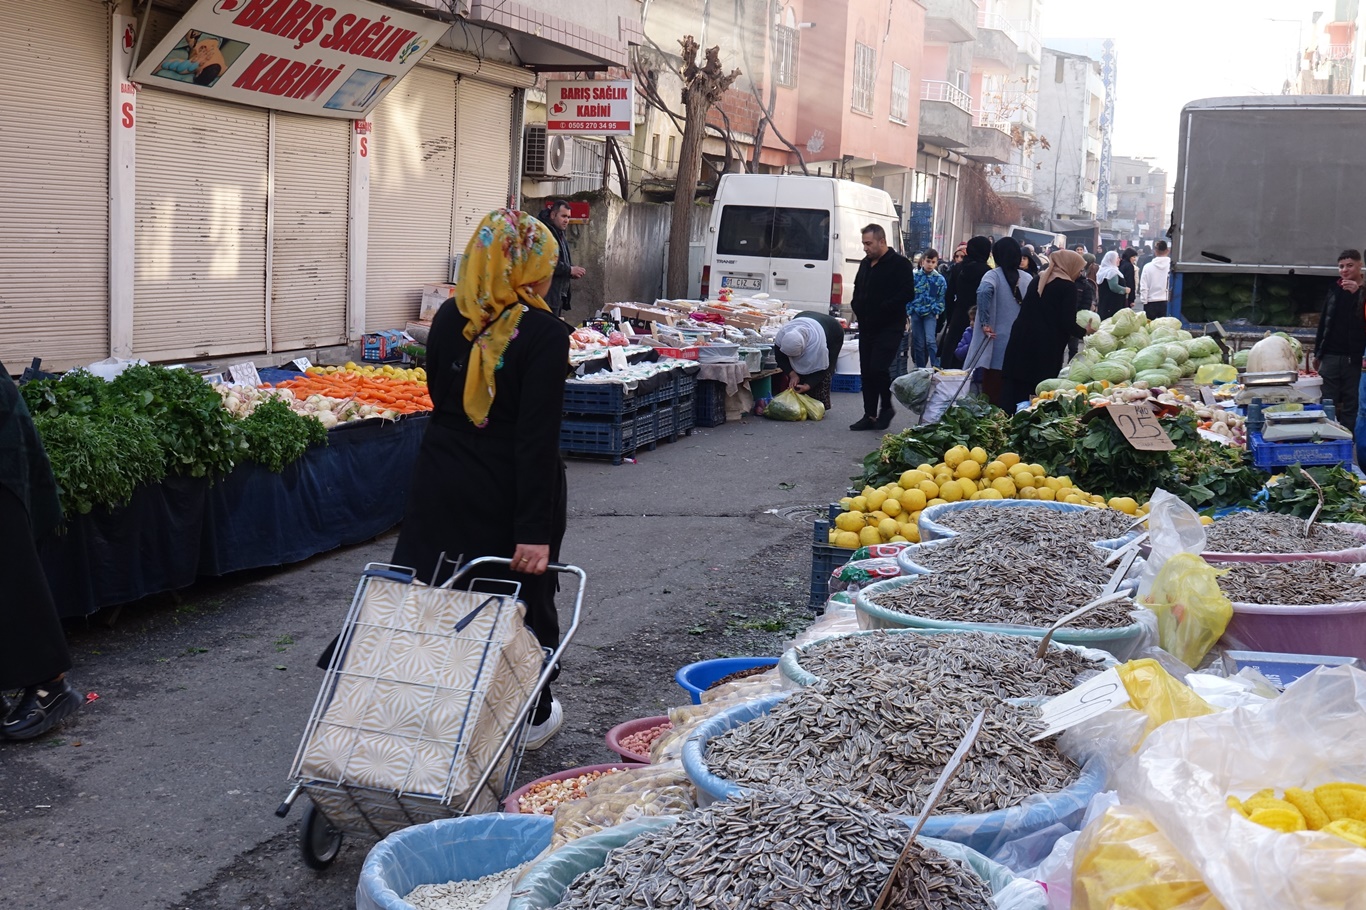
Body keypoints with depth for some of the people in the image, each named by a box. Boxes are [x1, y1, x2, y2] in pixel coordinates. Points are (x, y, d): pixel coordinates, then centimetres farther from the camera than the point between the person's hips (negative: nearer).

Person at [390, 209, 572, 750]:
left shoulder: (448, 319, 1)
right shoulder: (544, 335, -17)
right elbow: (537, 438, -21)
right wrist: (534, 530, -21)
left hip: (443, 480, 5)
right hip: (508, 495, -4)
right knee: (523, 601, 12)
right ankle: (530, 717, 28)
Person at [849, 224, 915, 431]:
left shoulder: (900, 264, -8)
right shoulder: (865, 264, 16)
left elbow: (907, 294, -16)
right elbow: (858, 291, 28)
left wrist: (883, 309, -19)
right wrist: (857, 307, 9)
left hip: (889, 327, -8)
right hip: (867, 327, 8)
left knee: (878, 368, -15)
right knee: (866, 372, 6)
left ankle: (886, 408, 5)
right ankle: (870, 415, 12)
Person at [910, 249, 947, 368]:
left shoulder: (940, 279, -1)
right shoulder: (915, 276, -1)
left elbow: (941, 298, 3)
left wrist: (936, 311, -7)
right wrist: (909, 310, -3)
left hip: (930, 313, -1)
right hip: (916, 312, 1)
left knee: (930, 341, -15)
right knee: (919, 343, 6)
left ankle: (936, 367, -12)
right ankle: (920, 369, 15)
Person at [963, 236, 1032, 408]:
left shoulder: (994, 275, -6)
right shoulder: (1027, 278, 8)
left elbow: (984, 292, -26)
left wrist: (984, 323, -22)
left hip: (997, 342, -4)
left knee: (992, 391, 2)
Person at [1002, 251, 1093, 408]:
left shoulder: (1037, 280, 16)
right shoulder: (1068, 286, -4)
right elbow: (1067, 323, -9)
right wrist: (1085, 333, 9)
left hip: (1020, 342, 6)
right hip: (1045, 348, -6)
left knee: (1015, 391, 5)